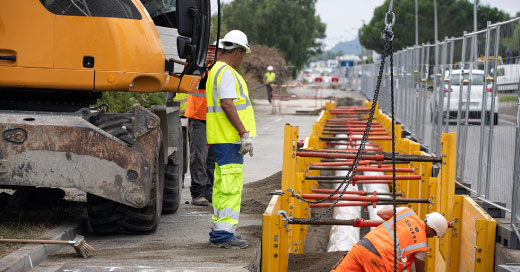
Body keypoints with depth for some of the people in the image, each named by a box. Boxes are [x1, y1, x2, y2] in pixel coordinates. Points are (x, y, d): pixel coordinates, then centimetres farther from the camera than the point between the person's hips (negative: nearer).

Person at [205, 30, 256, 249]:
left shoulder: (216, 70, 19)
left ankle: (218, 232, 19)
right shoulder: (227, 73, -14)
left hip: (222, 139, 11)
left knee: (222, 186, 14)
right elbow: (227, 105, -22)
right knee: (231, 185, -10)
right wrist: (244, 133, -22)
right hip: (229, 140, -11)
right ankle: (224, 233, -11)